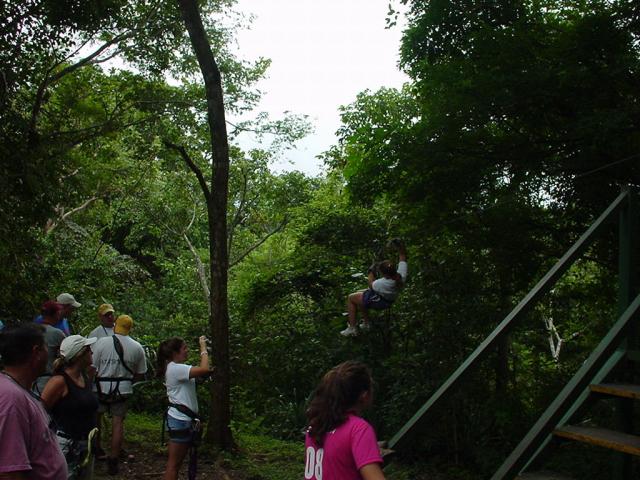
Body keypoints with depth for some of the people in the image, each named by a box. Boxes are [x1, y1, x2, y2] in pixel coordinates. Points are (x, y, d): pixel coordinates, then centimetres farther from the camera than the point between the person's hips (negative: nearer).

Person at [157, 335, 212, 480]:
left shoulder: (177, 368, 13)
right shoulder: (175, 368, -19)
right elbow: (204, 369, -28)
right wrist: (203, 347, -19)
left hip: (183, 419, 10)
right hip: (180, 420, -10)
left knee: (177, 462, 16)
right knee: (174, 463, -4)